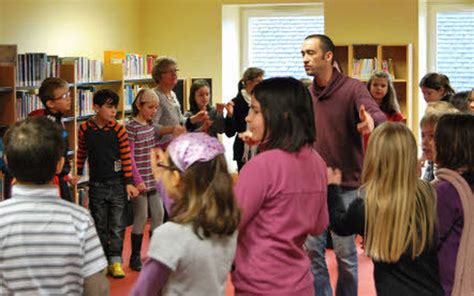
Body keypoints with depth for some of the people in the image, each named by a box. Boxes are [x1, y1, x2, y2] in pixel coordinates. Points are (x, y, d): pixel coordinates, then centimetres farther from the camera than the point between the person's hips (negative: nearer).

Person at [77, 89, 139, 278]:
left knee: (117, 225, 2)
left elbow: (126, 157, -6)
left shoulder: (118, 129, -8)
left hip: (117, 183, -1)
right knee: (100, 225, 10)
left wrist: (129, 182, -8)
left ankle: (115, 261, 11)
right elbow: (81, 153, 10)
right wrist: (77, 174, 11)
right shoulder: (85, 128, -4)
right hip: (96, 184, 1)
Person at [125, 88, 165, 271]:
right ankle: (135, 257, 12)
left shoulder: (151, 125, 9)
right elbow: (129, 156, -15)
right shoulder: (131, 127, -13)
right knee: (141, 216, -1)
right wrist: (137, 180, -18)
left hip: (152, 178, 7)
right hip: (139, 179, -7)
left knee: (158, 213, 9)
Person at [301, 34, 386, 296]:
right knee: (312, 250, 9)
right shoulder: (306, 94, 7)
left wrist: (371, 121, -52)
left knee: (345, 253, 6)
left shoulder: (352, 88, -11)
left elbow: (379, 116, -28)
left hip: (345, 186, -5)